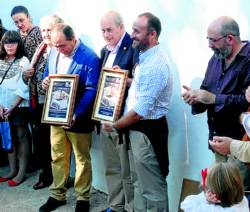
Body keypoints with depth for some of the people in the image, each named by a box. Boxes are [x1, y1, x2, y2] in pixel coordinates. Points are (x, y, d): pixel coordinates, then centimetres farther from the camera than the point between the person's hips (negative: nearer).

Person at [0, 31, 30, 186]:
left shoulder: (23, 61, -6)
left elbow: (24, 87, -10)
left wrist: (13, 107, -11)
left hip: (19, 106, -5)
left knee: (21, 137, 1)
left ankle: (21, 173, 7)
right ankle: (13, 170, 21)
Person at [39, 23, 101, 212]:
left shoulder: (89, 58, -16)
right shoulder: (54, 52, 5)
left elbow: (91, 90, -18)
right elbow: (47, 75, 17)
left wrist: (76, 115, -26)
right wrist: (45, 82, -8)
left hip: (77, 117, -5)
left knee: (82, 159, 8)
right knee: (57, 157, 12)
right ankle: (57, 195, 26)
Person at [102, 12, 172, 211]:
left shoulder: (155, 64, -24)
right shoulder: (146, 57, 9)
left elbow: (140, 111, -25)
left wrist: (115, 126, -12)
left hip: (148, 131, -10)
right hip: (138, 128, 10)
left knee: (152, 187, 3)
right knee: (140, 183, 21)